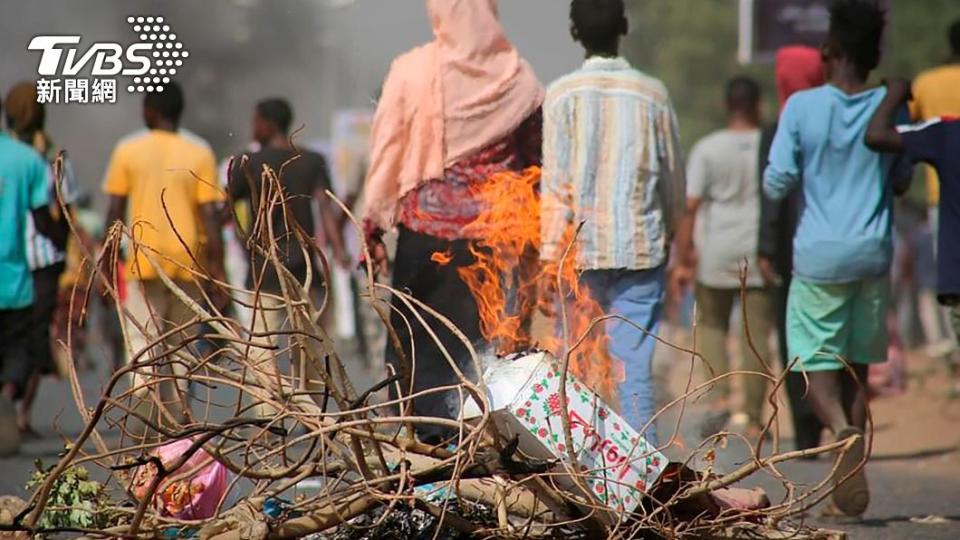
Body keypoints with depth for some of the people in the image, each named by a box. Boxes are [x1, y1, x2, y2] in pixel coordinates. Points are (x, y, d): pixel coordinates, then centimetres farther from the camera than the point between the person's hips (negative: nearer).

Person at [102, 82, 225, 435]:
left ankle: (144, 423, -18)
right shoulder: (200, 153, 2)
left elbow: (115, 211, 0)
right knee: (180, 346, 12)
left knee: (142, 344, -3)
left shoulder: (128, 150, 0)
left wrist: (107, 261, 8)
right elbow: (210, 214, -2)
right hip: (188, 261, 2)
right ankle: (177, 422, 9)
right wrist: (217, 269, 0)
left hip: (143, 261, -2)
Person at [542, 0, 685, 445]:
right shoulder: (652, 94, 2)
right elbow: (673, 176, 11)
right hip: (641, 246, 1)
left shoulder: (562, 94, -3)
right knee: (635, 366, -1)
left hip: (582, 248, -1)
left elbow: (556, 183, -7)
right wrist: (668, 233, 27)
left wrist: (551, 257, -3)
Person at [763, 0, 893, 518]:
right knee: (856, 368, 13)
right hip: (873, 254, 3)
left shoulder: (802, 107, -8)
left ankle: (843, 430, -30)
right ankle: (847, 491, 12)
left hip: (818, 256, -3)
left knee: (816, 363, 2)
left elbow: (776, 184, -6)